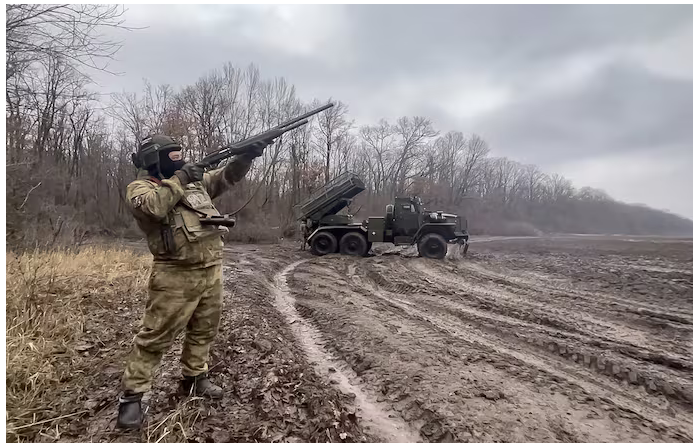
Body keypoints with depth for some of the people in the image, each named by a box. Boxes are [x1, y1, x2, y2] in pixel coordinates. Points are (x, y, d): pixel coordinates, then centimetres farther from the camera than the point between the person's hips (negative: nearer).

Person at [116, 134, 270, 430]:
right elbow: (153, 206, -26)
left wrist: (248, 155, 0)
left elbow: (227, 176, 16)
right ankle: (131, 396, 15)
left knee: (204, 331, 17)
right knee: (156, 336, 0)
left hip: (211, 271, 7)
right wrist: (179, 179, -16)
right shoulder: (139, 187, -3)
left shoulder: (194, 180, 16)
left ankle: (194, 378, 35)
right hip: (176, 277, -7)